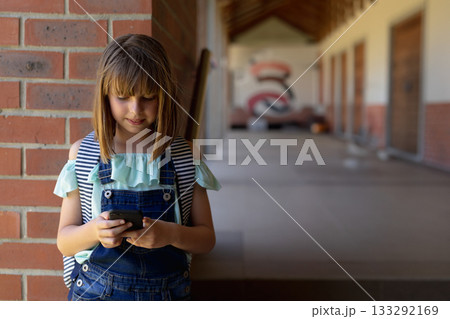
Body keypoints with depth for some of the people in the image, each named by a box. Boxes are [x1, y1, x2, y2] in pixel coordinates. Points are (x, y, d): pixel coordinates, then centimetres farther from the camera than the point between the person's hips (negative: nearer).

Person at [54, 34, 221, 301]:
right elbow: (65, 243, -2)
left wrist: (171, 234, -23)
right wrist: (93, 231, -23)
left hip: (167, 290, 0)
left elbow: (207, 240, -3)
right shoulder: (83, 154, -6)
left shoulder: (184, 155, -7)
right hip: (96, 291, 0)